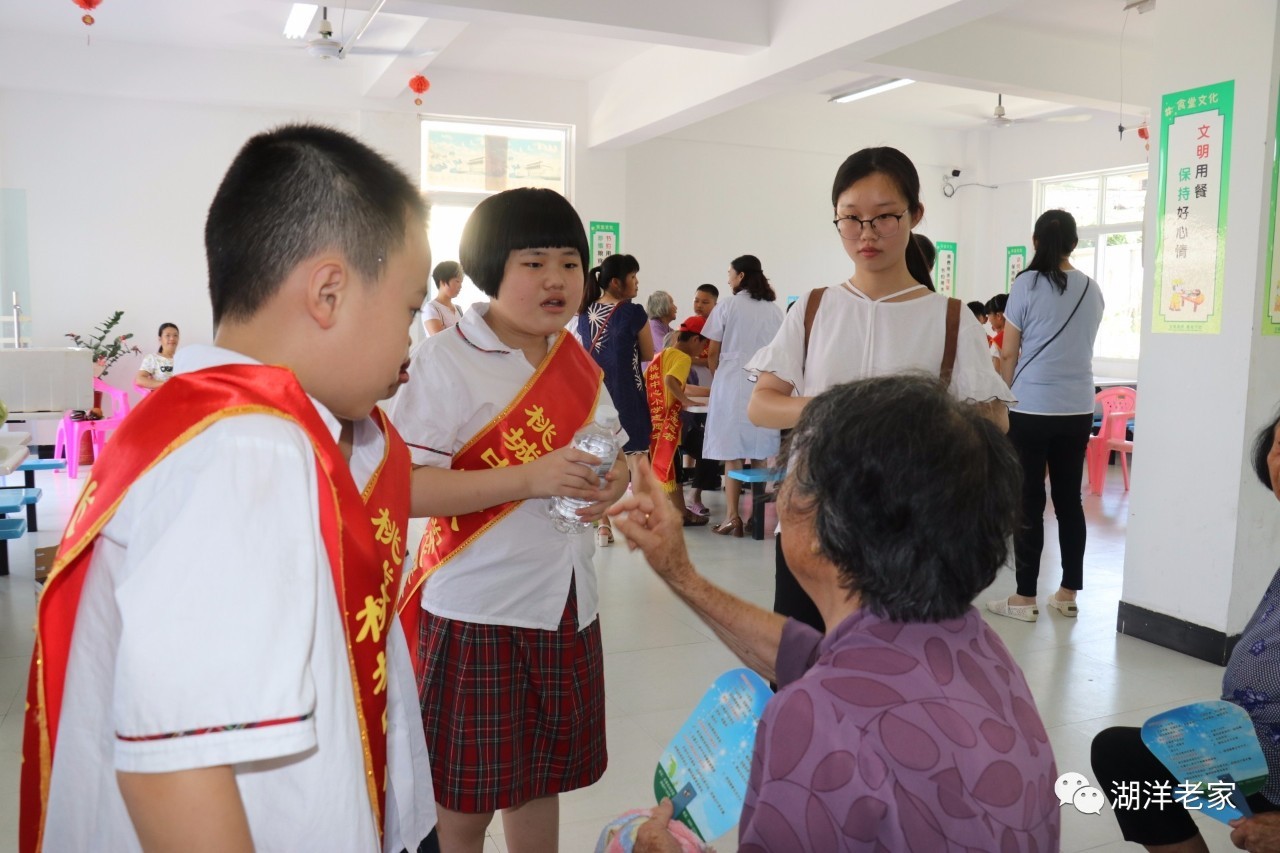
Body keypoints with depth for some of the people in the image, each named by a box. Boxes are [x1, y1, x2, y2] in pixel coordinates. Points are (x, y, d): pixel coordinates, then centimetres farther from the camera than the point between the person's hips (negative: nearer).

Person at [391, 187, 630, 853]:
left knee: (544, 777, 20)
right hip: (477, 612, -6)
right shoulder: (447, 361, -14)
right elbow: (405, 486, -22)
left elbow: (606, 450, 19)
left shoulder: (578, 361, 8)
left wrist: (614, 479, -5)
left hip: (566, 604, 6)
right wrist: (530, 478, -28)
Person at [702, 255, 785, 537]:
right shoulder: (775, 310, 7)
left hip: (732, 383, -3)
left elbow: (713, 354, 1)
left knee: (732, 455, 0)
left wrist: (716, 378, 17)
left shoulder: (726, 308, -3)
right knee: (760, 455, 7)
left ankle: (732, 517, 0)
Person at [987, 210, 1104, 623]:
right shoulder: (1092, 290, 7)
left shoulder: (1026, 284, -6)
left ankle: (1025, 598, 6)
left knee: (1029, 502, 0)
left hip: (1031, 409, -4)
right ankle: (1068, 593, 18)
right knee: (1069, 499, 11)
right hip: (1078, 410, 5)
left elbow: (1008, 355, -3)